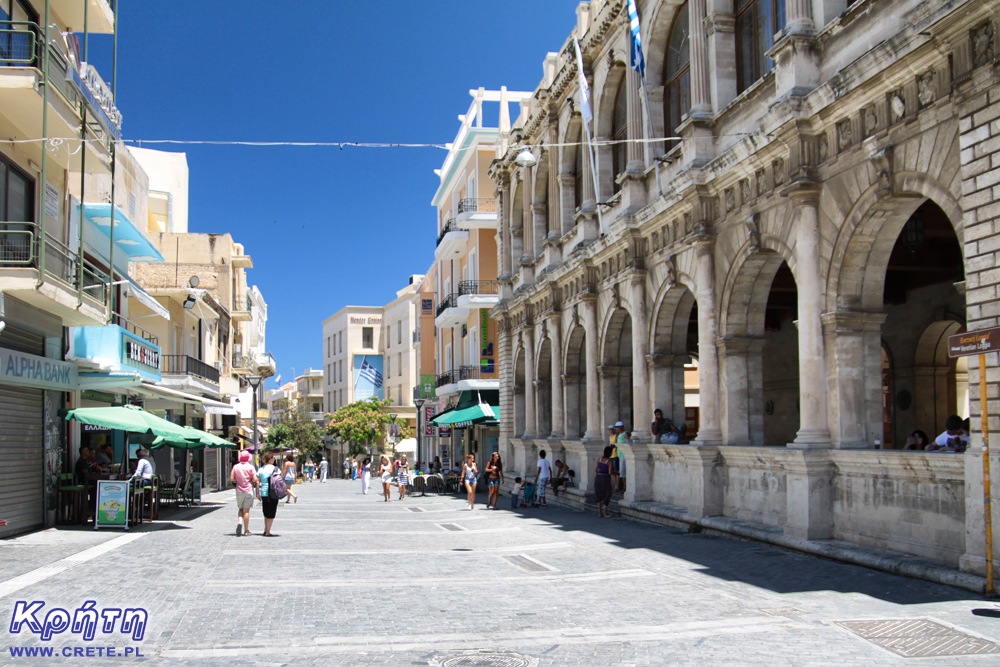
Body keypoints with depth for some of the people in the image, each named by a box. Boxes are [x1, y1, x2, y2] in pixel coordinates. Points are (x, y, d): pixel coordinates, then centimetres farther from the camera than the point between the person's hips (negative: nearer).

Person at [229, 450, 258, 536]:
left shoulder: (235, 467, 0)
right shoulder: (250, 467, -7)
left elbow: (231, 479, -1)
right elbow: (254, 479, -13)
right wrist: (257, 481, 9)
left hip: (239, 490, 2)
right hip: (248, 490, -2)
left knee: (240, 509, 17)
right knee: (246, 510, 2)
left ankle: (239, 523, -10)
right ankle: (246, 531, 6)